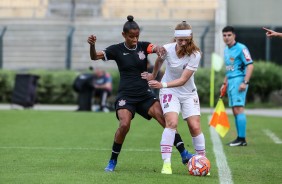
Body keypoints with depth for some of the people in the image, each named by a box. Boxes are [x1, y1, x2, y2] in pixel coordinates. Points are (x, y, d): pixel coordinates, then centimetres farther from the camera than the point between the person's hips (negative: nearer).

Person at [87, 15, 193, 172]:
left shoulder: (143, 46, 2)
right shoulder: (117, 50, -2)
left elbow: (156, 48, -18)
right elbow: (95, 57, -9)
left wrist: (160, 50, -44)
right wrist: (92, 45, -31)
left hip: (145, 94, 3)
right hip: (126, 96, -2)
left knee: (166, 119, -12)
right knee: (124, 125, -24)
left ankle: (184, 154, -5)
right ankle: (113, 161, -6)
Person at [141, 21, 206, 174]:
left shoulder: (195, 54, -21)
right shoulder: (167, 49, -17)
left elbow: (183, 80, -25)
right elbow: (159, 60, 9)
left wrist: (162, 85, -35)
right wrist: (153, 75, 23)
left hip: (188, 93, 1)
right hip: (169, 92, -1)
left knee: (195, 127, -6)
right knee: (172, 122, -22)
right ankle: (166, 163, -22)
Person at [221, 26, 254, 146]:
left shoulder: (241, 48, -10)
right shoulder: (226, 50, 16)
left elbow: (250, 65, -15)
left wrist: (245, 82, -21)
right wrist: (224, 84, 22)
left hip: (239, 81, -9)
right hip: (230, 82, 9)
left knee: (238, 109, -13)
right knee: (235, 111, 9)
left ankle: (241, 139, -14)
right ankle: (239, 139, 13)